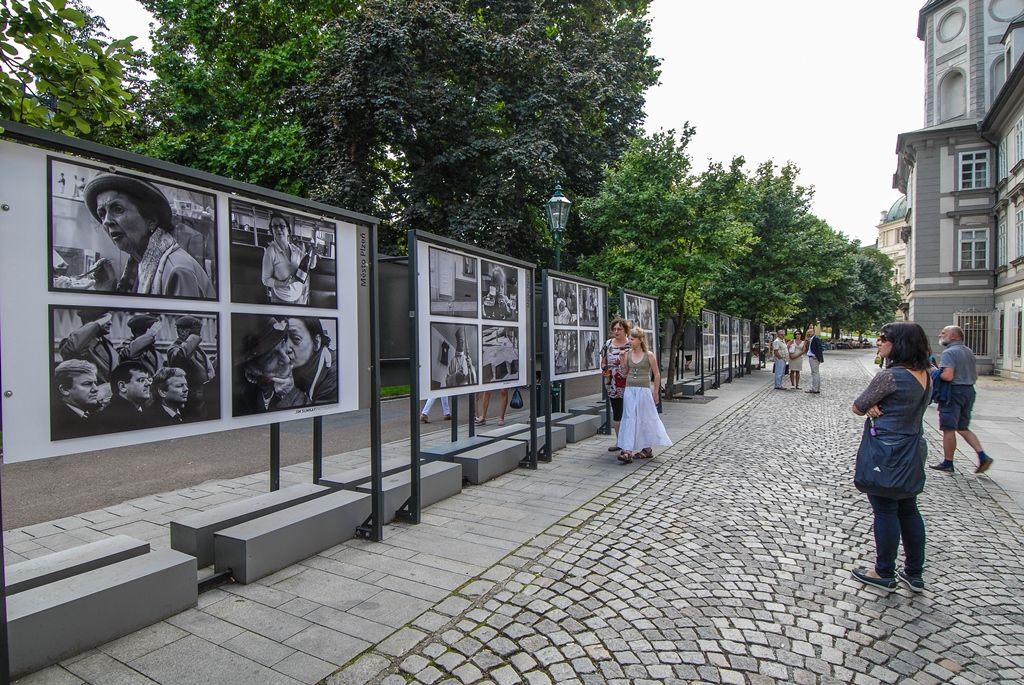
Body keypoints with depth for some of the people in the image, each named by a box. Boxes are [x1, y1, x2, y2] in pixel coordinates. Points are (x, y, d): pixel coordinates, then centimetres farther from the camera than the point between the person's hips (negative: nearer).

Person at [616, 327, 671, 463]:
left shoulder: (649, 355, -6)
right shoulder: (627, 354, 4)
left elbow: (657, 374, 0)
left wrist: (655, 392, 1)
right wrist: (621, 362, -5)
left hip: (644, 390, -3)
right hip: (629, 389, 3)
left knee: (645, 419, 7)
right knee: (629, 419, -2)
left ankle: (648, 449, 23)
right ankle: (628, 451, -4)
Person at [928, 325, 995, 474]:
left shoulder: (949, 352, -15)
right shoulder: (969, 351, 13)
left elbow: (948, 376, -25)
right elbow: (975, 376, 19)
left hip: (954, 391, -9)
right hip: (969, 390, 9)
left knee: (948, 429, 0)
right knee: (963, 428, 18)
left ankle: (947, 463, 7)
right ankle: (983, 456, 8)